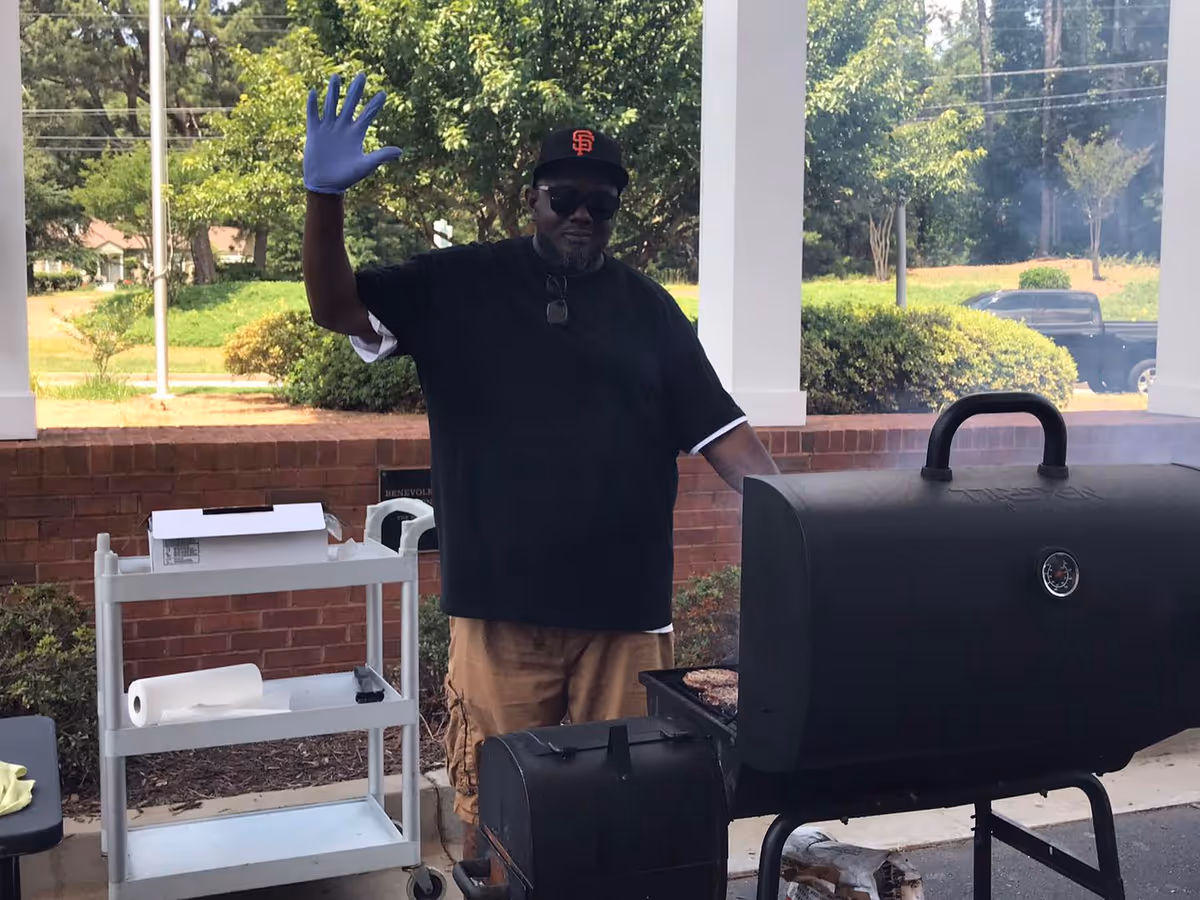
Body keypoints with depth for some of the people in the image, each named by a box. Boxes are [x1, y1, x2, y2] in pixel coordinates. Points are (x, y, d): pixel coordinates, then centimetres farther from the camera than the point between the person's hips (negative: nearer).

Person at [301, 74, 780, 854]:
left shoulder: (648, 308, 8)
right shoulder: (460, 285, 4)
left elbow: (719, 429, 4)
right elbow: (337, 308, -2)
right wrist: (325, 197, -18)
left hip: (625, 608, 2)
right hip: (502, 603, -1)